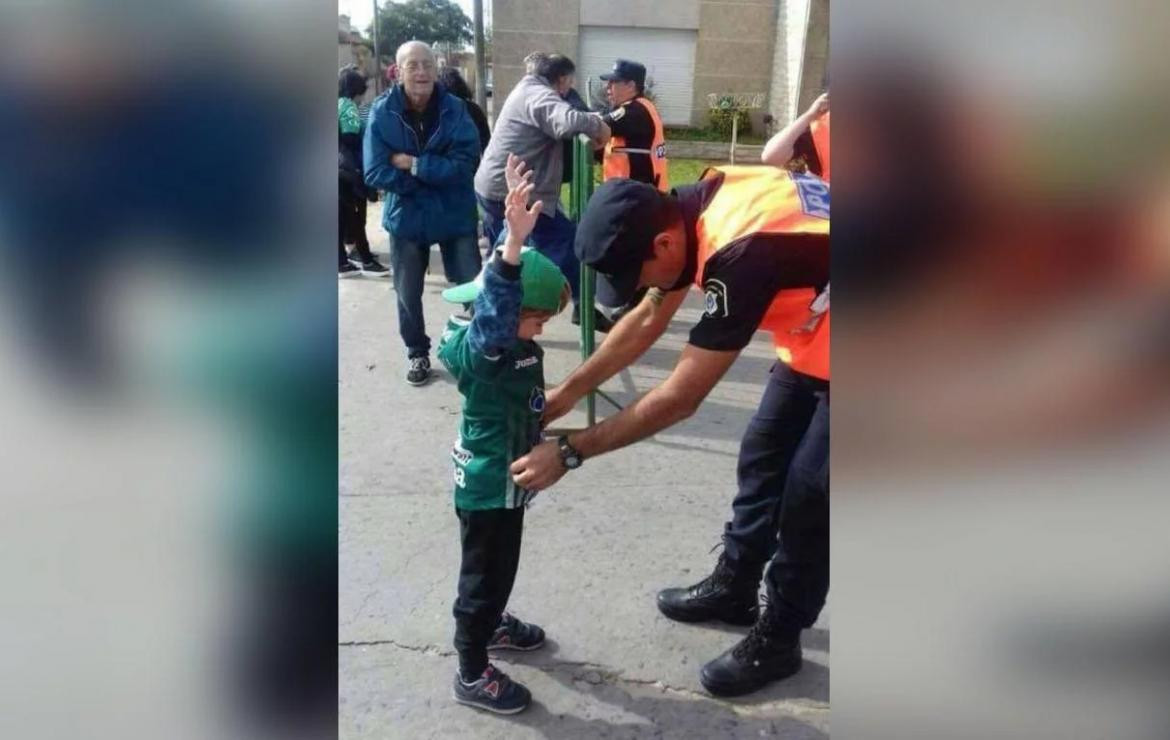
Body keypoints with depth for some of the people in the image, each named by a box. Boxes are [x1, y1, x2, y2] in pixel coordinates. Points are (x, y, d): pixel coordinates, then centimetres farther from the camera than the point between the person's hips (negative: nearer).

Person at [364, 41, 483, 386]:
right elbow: (376, 173, -15)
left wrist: (414, 165, -22)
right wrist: (435, 173, -18)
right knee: (408, 294, 12)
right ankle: (418, 354, 33)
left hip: (455, 214, -1)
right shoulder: (382, 112, -10)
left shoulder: (455, 108, -10)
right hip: (406, 216, 1)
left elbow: (465, 164, -18)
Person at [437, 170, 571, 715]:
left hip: (506, 478, 9)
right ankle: (472, 675, 24)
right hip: (486, 485, -9)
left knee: (499, 566, 29)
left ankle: (490, 624, 54)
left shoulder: (511, 343, -1)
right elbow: (495, 313, -49)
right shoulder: (480, 349, -29)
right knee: (484, 573, 6)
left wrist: (518, 235, 1)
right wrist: (513, 244, -59)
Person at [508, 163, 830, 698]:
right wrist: (568, 392, 0)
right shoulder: (691, 208, -11)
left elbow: (680, 398, -31)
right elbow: (647, 321, 2)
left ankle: (777, 640, 18)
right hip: (809, 336, 9)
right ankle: (733, 587, 34)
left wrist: (569, 452, -24)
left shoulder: (740, 253, -37)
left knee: (807, 493, -2)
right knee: (762, 456, 16)